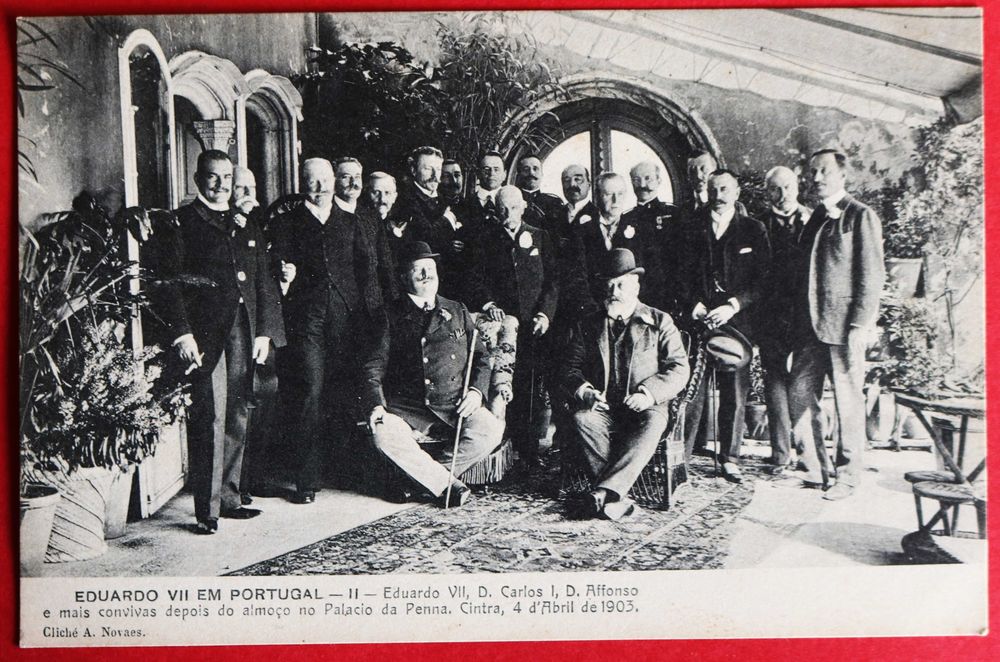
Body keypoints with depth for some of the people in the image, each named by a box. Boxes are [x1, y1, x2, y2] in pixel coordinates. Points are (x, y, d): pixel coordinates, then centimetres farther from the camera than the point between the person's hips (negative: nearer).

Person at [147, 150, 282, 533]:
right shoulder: (180, 223, 2)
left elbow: (264, 284, 18)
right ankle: (207, 510, -2)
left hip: (243, 334, 6)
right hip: (204, 335, -6)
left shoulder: (246, 227, 20)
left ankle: (229, 498, 20)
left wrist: (265, 331, 9)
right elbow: (166, 282, -6)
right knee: (210, 419, -9)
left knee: (237, 419, 9)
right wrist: (181, 333, -15)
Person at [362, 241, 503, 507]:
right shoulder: (392, 316, 10)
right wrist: (375, 406, -14)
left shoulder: (457, 312, 17)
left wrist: (476, 390, -2)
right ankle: (447, 485, -18)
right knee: (383, 435, -31)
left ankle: (422, 477, -10)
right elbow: (374, 367, 4)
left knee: (490, 430, -26)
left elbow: (480, 355, 18)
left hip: (454, 404, 2)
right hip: (407, 406, -1)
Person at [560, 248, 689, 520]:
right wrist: (583, 390, -13)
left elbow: (679, 368, 2)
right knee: (581, 419, -32)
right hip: (603, 407, 2)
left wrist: (649, 393, -15)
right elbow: (571, 368, 10)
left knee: (653, 423, -36)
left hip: (643, 408, -2)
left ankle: (603, 492, -43)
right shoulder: (587, 326, 17)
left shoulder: (660, 322, 11)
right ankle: (616, 495, -35)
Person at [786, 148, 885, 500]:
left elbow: (872, 275, -9)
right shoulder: (815, 218, 17)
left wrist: (859, 326, -15)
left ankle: (846, 477, 13)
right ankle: (817, 469, 19)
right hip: (810, 326, 7)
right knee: (800, 397, 6)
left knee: (849, 402, 1)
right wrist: (797, 319, 11)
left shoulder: (861, 216, -4)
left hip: (843, 326, -7)